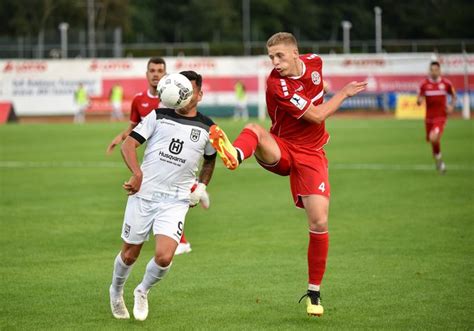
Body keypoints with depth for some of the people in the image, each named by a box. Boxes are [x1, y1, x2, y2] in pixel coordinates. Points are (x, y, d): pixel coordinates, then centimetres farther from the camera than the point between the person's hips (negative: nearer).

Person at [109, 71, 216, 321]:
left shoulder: (207, 128, 8)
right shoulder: (159, 116, 3)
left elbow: (210, 159, 27)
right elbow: (128, 144, -3)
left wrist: (202, 186, 14)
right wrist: (137, 173, -18)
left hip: (176, 201, 0)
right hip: (143, 194, 0)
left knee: (164, 257, -17)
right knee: (129, 254, 9)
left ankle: (143, 291, 14)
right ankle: (116, 292, 39)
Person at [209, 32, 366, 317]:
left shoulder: (314, 62, -2)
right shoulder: (277, 84, -20)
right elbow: (316, 115, -18)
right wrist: (344, 94, -9)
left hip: (310, 154, 4)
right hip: (281, 149, -3)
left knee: (319, 222, -8)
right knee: (254, 131, -36)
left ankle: (314, 293, 7)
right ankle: (235, 154, -76)